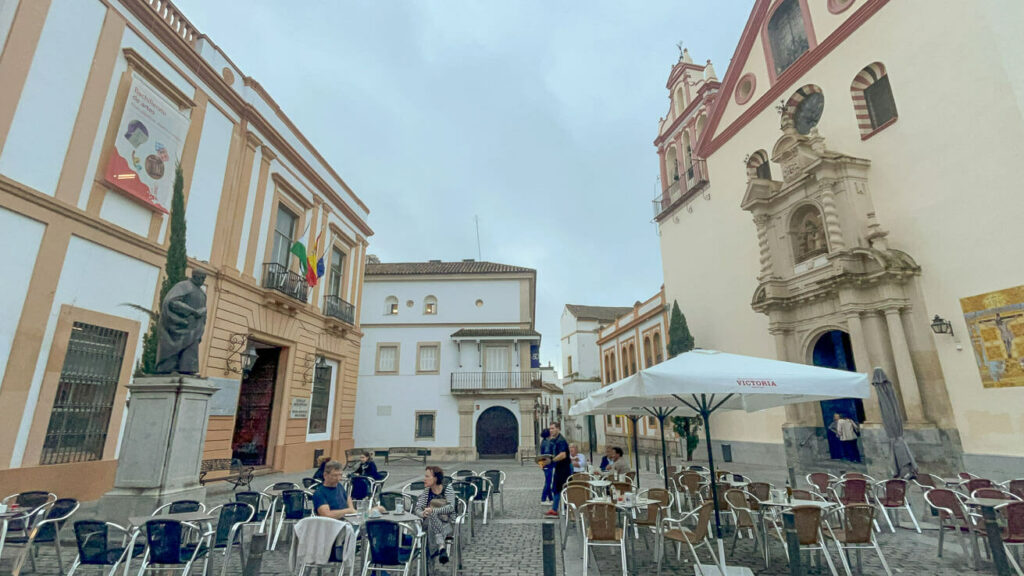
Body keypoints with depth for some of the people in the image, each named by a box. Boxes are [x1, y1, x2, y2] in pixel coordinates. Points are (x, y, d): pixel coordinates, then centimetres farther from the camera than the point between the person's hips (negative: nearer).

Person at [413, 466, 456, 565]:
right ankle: (442, 547, -46)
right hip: (430, 522, 2)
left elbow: (451, 507, -15)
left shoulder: (447, 489, 0)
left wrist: (433, 510, -28)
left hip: (447, 524, -2)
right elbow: (417, 508, -1)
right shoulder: (426, 491, 9)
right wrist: (422, 513, -27)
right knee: (432, 516, -35)